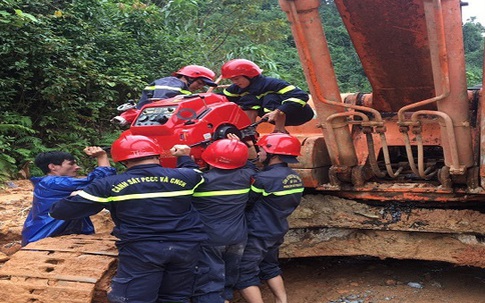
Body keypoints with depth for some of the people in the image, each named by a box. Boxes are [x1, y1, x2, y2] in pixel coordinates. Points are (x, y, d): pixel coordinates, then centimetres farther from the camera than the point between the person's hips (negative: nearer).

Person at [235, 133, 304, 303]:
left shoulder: (265, 179, -25)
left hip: (257, 234, -9)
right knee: (270, 268, 26)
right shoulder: (295, 178, 1)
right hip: (277, 232, 9)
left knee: (244, 275, 1)